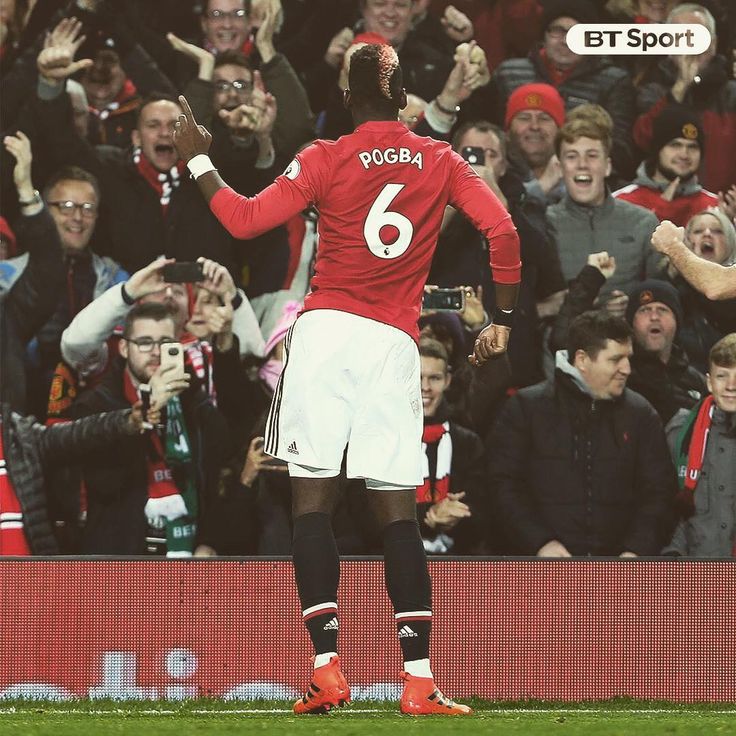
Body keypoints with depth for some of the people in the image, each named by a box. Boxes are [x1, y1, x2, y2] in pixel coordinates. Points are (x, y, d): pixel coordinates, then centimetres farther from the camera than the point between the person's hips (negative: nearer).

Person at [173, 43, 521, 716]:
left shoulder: (325, 160, 1)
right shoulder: (441, 162, 9)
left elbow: (244, 219, -2)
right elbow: (503, 231, 0)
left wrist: (197, 160, 12)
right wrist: (503, 322, 10)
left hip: (326, 330, -2)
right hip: (396, 344, 2)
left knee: (312, 501, 1)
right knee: (399, 513, 3)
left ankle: (327, 668, -11)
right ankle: (420, 681, -5)